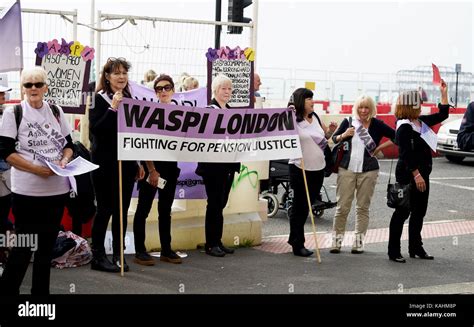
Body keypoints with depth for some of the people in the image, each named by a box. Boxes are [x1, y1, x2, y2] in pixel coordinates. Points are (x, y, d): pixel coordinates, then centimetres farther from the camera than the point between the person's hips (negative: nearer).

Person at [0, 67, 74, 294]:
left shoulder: (56, 112, 10)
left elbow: (68, 145, 16)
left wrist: (65, 160, -7)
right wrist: (36, 169, -18)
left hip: (57, 189, 5)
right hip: (27, 192, -5)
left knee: (47, 244, 12)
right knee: (24, 246, -1)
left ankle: (41, 291, 24)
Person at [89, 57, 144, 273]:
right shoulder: (99, 99, -5)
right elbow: (95, 129, -16)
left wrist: (138, 163, 13)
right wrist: (112, 108, -23)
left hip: (126, 163, 5)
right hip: (105, 164, -5)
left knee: (122, 210, 8)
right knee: (105, 210, 0)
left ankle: (118, 254, 17)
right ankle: (98, 256, 9)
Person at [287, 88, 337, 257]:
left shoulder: (315, 117, 9)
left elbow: (325, 135, 22)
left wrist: (331, 131, 1)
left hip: (318, 168, 7)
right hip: (300, 169, -7)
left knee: (307, 206, 15)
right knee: (299, 207, 2)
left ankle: (294, 238, 29)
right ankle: (298, 245, 11)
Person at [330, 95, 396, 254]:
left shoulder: (377, 125, 1)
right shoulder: (348, 122, 4)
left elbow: (396, 137, 3)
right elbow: (334, 139, 13)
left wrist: (379, 147, -1)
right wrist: (343, 135, -7)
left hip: (368, 171, 0)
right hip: (347, 169, 0)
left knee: (363, 207, 5)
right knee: (342, 206, -2)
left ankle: (359, 241, 13)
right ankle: (337, 239, 7)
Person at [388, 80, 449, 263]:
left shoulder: (421, 122, 11)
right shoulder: (404, 127, -15)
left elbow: (442, 115, 21)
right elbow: (406, 154, -21)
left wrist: (444, 93, 16)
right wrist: (416, 174, -25)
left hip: (421, 174, 9)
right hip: (408, 174, -9)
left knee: (419, 212, 14)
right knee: (403, 211, -4)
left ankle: (415, 248, 23)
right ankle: (394, 251, 1)